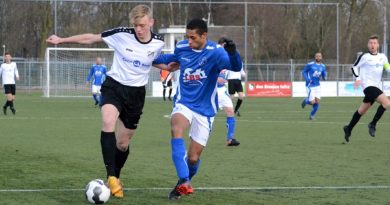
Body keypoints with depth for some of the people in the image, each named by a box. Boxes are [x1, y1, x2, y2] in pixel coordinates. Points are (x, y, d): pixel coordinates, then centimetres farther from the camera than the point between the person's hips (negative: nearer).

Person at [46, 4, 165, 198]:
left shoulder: (158, 43, -7)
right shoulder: (122, 34, -15)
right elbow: (91, 38, -4)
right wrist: (62, 40, -3)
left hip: (136, 93, 3)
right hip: (114, 85, -2)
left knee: (123, 143, 10)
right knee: (108, 122, -32)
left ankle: (115, 178, 36)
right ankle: (111, 176, -31)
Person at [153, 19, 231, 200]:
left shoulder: (215, 52, -17)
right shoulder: (181, 48, -2)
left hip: (204, 110, -2)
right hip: (183, 103, 2)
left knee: (193, 158, 0)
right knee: (176, 130, -33)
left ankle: (184, 183, 34)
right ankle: (184, 181, -40)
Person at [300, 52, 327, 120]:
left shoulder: (323, 66, 5)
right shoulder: (310, 65, -10)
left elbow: (324, 76, 10)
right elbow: (303, 71, 0)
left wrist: (324, 77, -14)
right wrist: (307, 79, -15)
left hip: (317, 86, 5)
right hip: (310, 86, -5)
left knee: (317, 102, 0)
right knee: (312, 102, -12)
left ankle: (312, 115, 22)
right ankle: (305, 101, 24)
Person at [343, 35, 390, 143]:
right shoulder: (364, 57, -4)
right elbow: (354, 67, 3)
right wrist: (357, 78, -13)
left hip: (377, 87, 6)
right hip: (368, 85, -6)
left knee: (362, 110, 14)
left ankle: (349, 129, 29)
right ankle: (373, 124, -11)